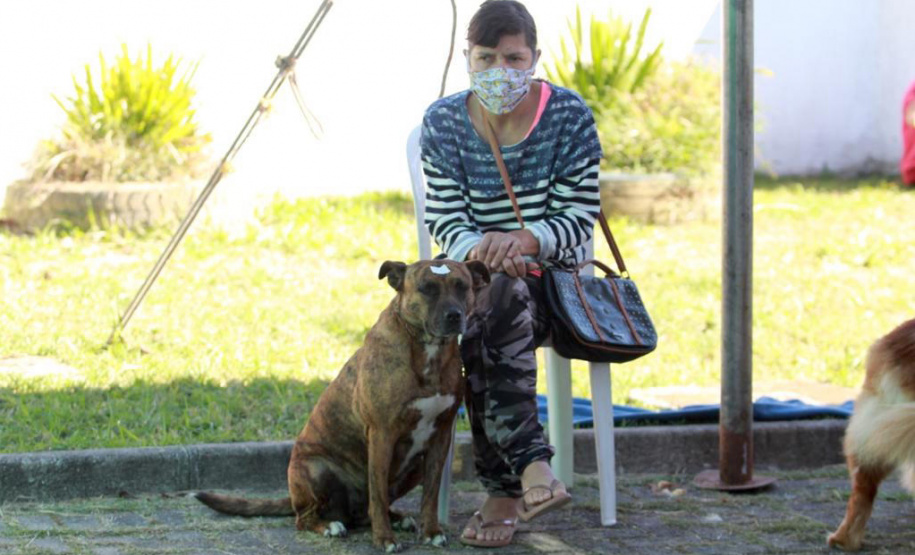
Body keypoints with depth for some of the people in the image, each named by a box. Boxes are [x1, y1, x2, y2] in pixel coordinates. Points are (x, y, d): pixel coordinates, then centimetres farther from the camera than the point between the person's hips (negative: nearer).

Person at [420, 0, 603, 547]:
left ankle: (505, 491, -35)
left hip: (551, 280, -2)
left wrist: (524, 241, -27)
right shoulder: (443, 122, 1)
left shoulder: (569, 116, -4)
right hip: (476, 276, 2)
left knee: (498, 300, -35)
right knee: (485, 310, -35)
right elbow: (444, 220, -2)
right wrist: (481, 250, -25)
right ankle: (531, 464, -39)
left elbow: (580, 217, -7)